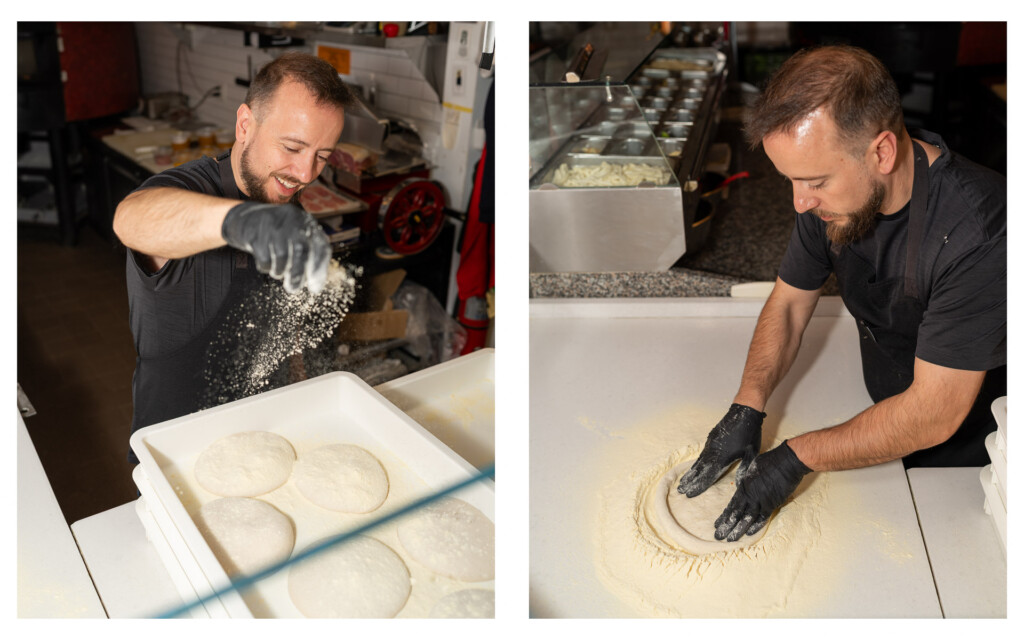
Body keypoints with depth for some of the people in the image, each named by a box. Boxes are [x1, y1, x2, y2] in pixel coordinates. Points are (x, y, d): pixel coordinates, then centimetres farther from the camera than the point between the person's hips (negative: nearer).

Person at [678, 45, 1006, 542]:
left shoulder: (978, 231, -37)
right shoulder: (831, 193, -16)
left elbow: (934, 414, -33)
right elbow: (789, 301, -4)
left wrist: (796, 458, -30)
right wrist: (747, 408, -17)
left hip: (966, 453, -5)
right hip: (883, 418, 5)